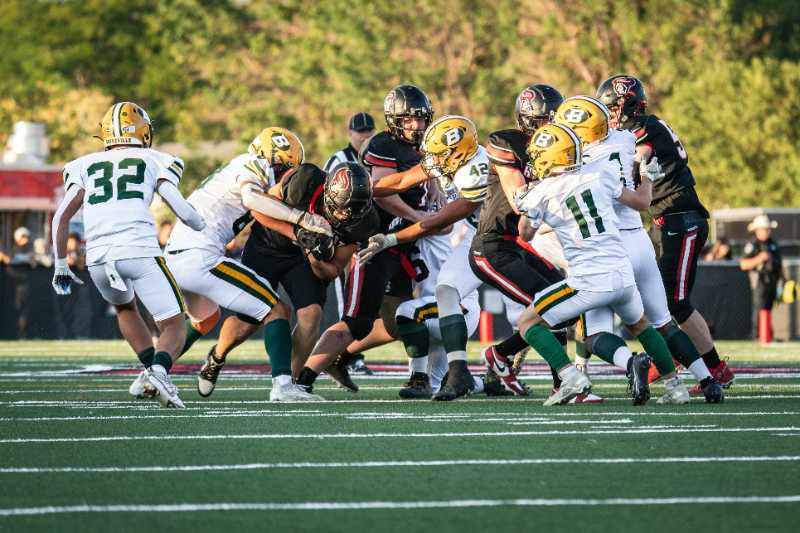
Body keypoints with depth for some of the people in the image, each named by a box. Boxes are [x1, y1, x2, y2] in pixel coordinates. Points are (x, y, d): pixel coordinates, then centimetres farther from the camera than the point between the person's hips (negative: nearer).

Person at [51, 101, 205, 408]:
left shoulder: (84, 166, 21)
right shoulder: (155, 161, 15)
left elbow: (61, 217, 12)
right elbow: (181, 209, 4)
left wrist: (61, 266, 21)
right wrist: (205, 228, 24)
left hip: (98, 259, 3)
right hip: (140, 251, -3)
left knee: (125, 307, 34)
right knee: (173, 328, 6)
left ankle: (152, 368, 19)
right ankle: (159, 369, -25)